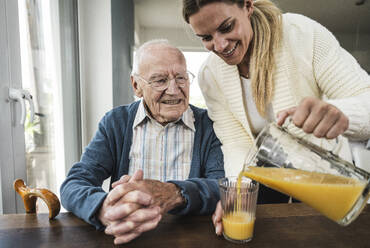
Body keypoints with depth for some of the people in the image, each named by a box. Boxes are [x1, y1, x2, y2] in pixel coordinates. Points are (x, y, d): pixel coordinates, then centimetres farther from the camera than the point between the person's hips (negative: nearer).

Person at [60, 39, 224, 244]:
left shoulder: (209, 124, -2)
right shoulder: (115, 122, 1)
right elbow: (73, 186, -6)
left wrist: (175, 193, -32)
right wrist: (105, 210, -29)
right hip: (125, 239, 0)